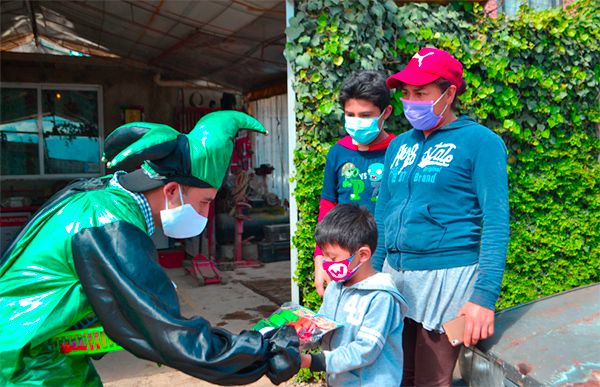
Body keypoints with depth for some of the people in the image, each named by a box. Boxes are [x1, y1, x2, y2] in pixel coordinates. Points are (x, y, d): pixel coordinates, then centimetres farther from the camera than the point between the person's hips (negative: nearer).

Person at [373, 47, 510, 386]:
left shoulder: (479, 141, -7)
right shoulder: (400, 144, 11)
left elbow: (496, 221, -12)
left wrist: (485, 295, -19)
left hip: (445, 277, -6)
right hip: (394, 275, 6)